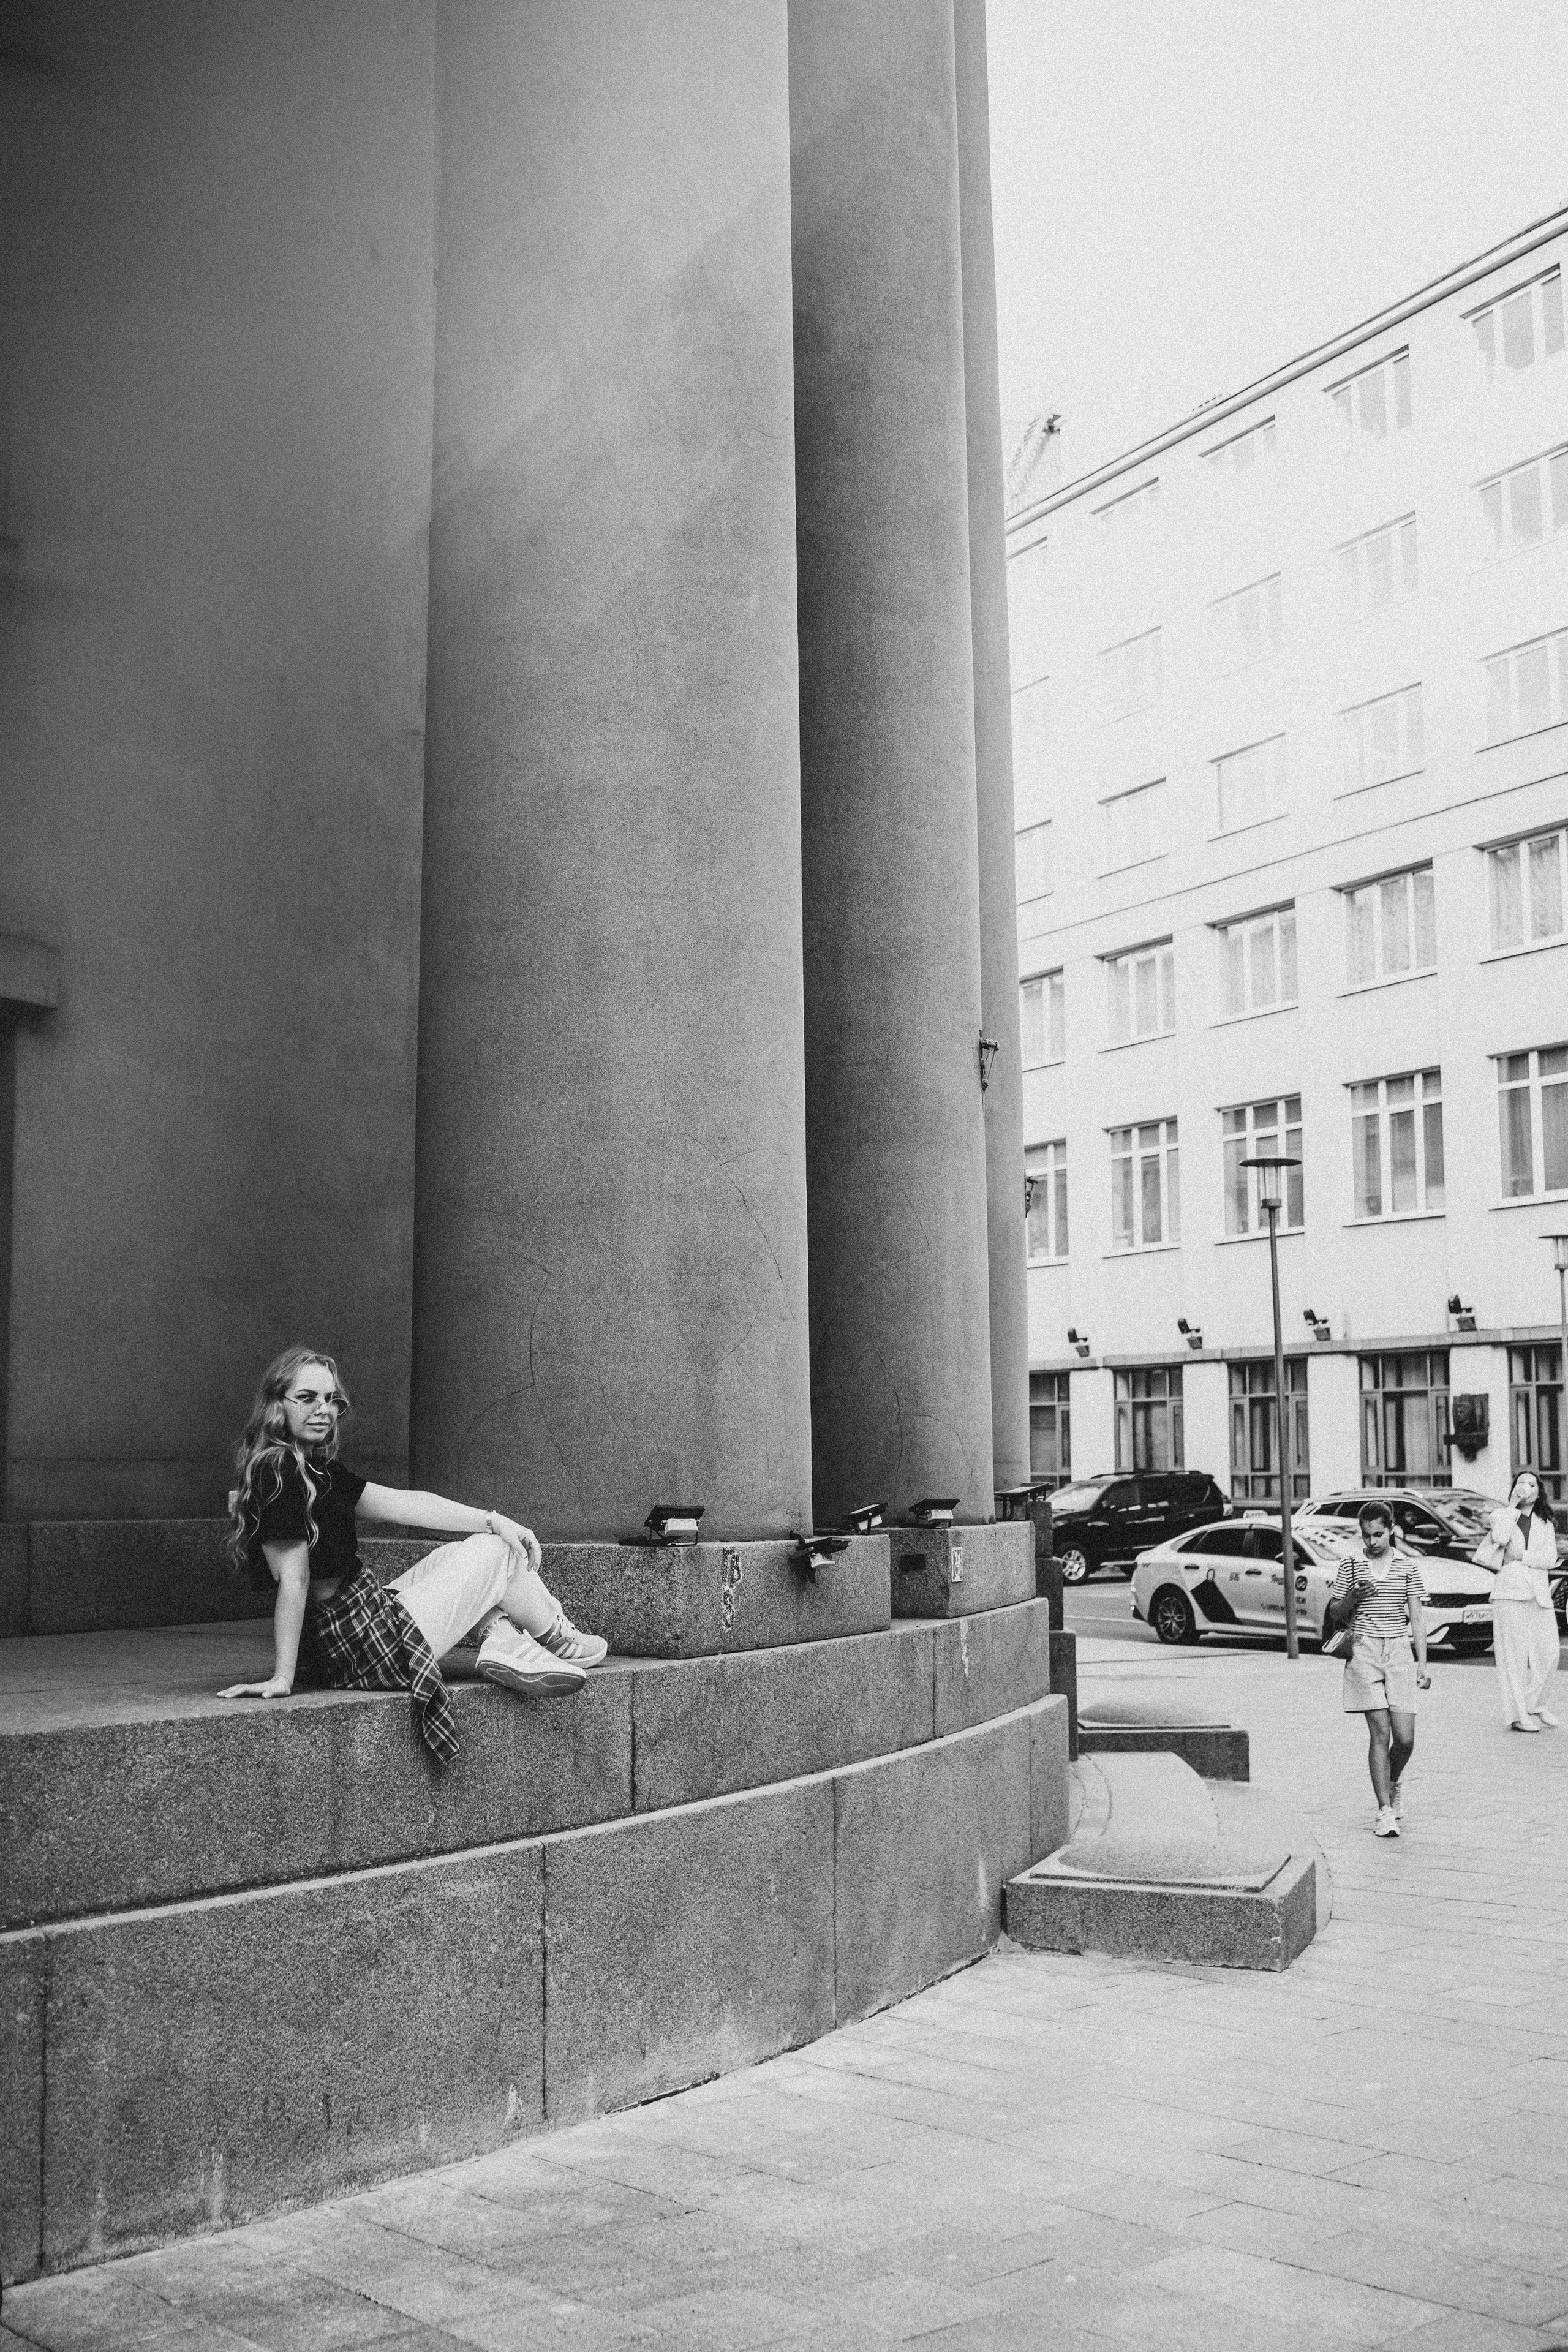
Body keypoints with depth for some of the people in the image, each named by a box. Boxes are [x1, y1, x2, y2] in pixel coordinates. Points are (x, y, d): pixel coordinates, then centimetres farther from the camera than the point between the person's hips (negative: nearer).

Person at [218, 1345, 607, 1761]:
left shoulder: (319, 1470, 11)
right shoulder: (278, 1472, -19)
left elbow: (401, 1504, 8)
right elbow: (292, 1579, -22)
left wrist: (493, 1521, 2)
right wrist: (282, 1678, -23)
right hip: (360, 1648, -10)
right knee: (497, 1551, 5)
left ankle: (504, 1643, 3)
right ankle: (558, 1640, 27)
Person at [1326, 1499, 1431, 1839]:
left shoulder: (1407, 1568, 6)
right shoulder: (1351, 1565, 5)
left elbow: (1417, 1619, 7)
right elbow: (1335, 1613, 10)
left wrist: (1422, 1664, 2)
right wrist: (1351, 1597, -11)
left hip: (1399, 1651, 1)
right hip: (1364, 1651, -1)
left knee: (1405, 1737, -3)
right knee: (1380, 1733, -8)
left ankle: (1395, 1783, 29)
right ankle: (1385, 1811, -2)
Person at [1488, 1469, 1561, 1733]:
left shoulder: (1545, 1523, 17)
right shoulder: (1501, 1516, 9)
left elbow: (1550, 1559, 4)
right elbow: (1500, 1538, -14)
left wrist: (1520, 1557, -8)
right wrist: (1513, 1506, -8)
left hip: (1539, 1594, 3)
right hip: (1510, 1592, -3)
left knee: (1548, 1654, -4)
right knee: (1513, 1655, -4)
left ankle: (1535, 1704, 19)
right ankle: (1518, 1716, 1)